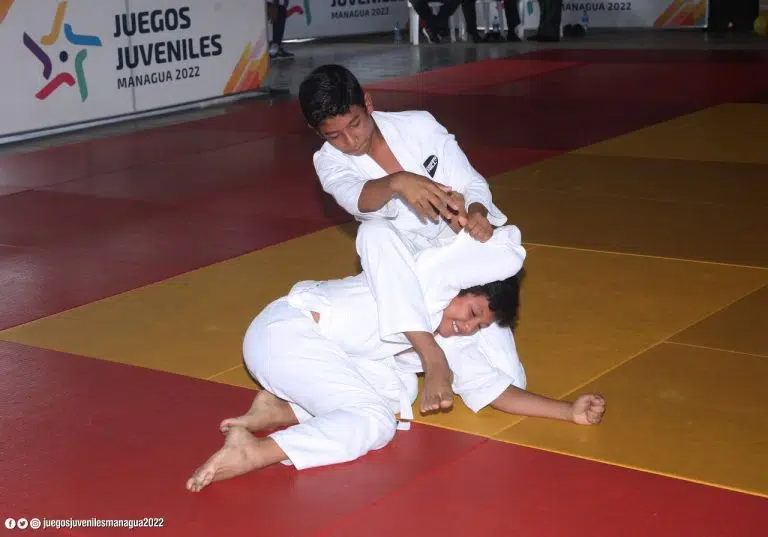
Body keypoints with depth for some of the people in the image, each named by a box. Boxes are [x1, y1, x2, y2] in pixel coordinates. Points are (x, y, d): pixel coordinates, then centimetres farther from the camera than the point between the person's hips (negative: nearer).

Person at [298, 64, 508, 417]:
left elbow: (472, 183, -7)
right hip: (401, 269, -2)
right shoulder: (329, 162, -10)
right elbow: (358, 199, -33)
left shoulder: (419, 125, -8)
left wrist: (477, 214, -30)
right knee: (375, 232, -35)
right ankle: (432, 357, -46)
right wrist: (397, 182, -55)